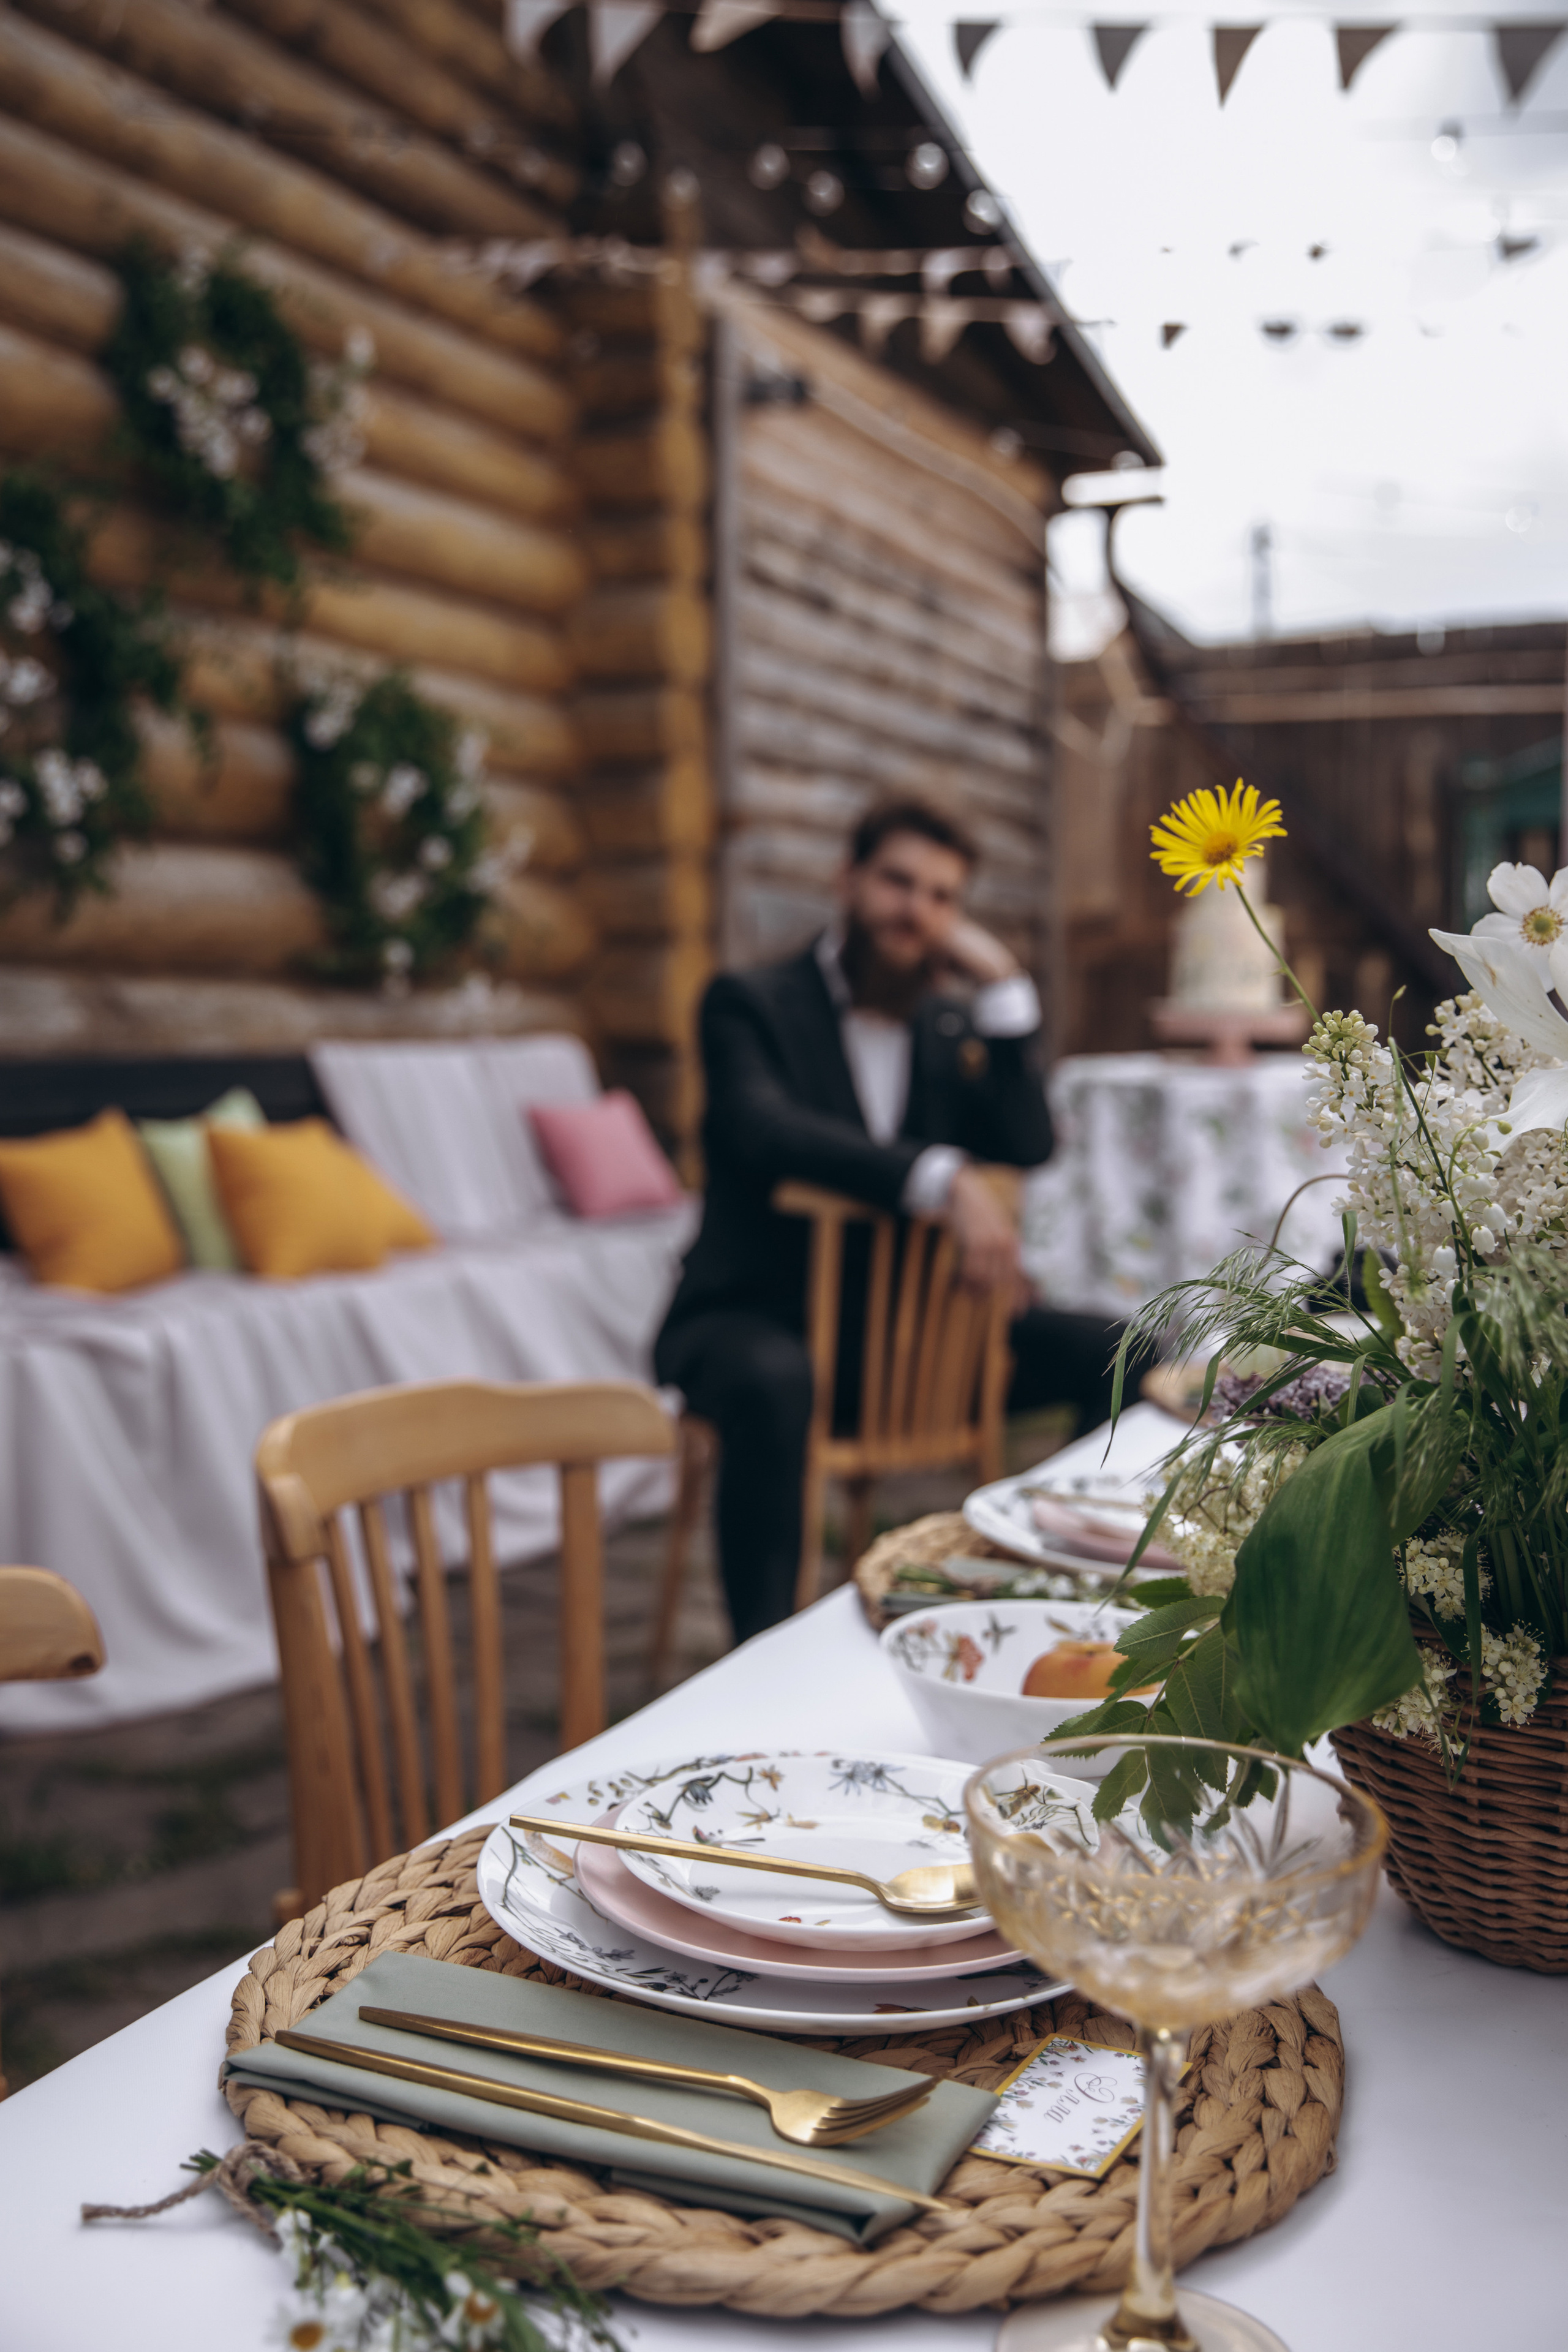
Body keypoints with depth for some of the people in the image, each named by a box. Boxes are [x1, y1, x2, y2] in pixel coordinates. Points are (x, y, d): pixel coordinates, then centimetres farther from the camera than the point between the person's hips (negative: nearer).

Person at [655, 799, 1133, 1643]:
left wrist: (1002, 989, -6)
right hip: (756, 1318, -5)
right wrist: (942, 1178, -37)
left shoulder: (953, 1025, 12)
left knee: (1121, 1352, -6)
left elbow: (1028, 1148, -2)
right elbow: (768, 1130, -25)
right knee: (772, 1379, -40)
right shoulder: (750, 1003, -4)